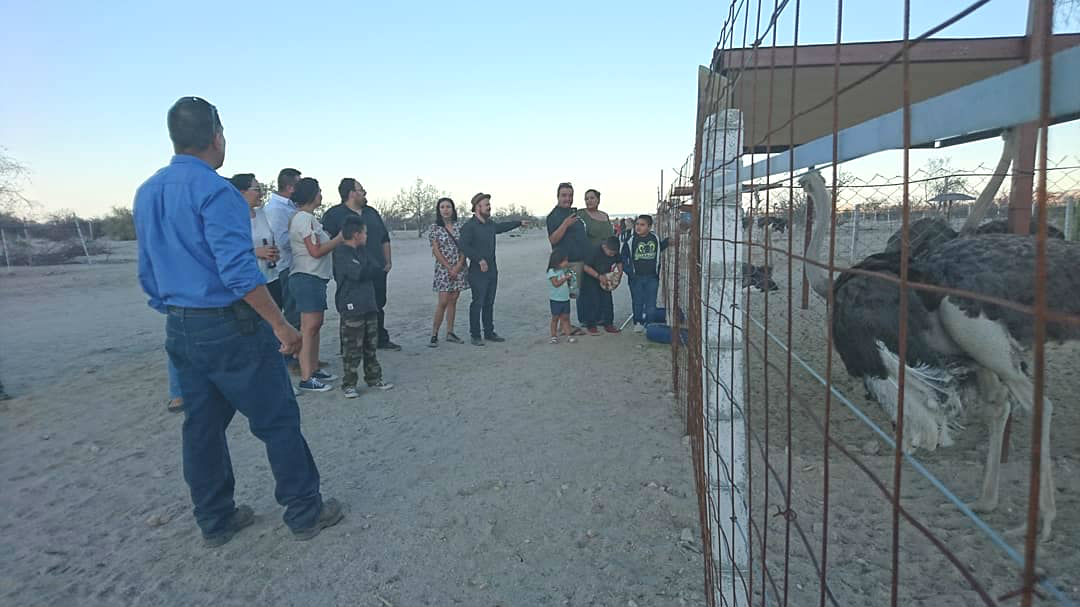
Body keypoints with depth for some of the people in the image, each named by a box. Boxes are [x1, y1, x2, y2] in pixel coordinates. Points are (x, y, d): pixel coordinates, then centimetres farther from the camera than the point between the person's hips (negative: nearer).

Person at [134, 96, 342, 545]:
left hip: (179, 330, 9)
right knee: (278, 420, 2)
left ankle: (215, 521, 27)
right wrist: (280, 325, -20)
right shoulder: (215, 191, -16)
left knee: (202, 425, 15)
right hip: (230, 327, -8)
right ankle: (305, 513, 12)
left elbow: (147, 273, 16)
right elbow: (239, 271, -24)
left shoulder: (147, 193, 10)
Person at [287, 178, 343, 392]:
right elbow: (316, 251, -17)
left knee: (314, 325, 13)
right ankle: (306, 378, -6)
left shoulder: (307, 217, 19)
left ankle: (314, 369, 21)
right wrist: (340, 238, -9)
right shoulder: (304, 218, -13)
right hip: (307, 278, -11)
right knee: (309, 327, -9)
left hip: (315, 278, 11)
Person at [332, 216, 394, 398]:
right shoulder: (341, 253, -12)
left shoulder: (362, 251, 14)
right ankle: (349, 384, 8)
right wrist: (378, 267, -5)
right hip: (352, 308, -8)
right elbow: (360, 273, -22)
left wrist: (374, 269, -12)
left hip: (369, 305, 8)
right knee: (352, 349, -3)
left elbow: (375, 270, 8)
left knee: (371, 346, 15)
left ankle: (374, 378, 26)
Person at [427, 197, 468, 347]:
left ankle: (450, 333, 14)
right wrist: (449, 268, -12)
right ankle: (434, 335, -1)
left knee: (453, 300, 7)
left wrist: (458, 266, -10)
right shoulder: (435, 227, -2)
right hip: (443, 268, -4)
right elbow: (436, 251, -7)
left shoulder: (458, 226, 7)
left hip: (459, 268, 4)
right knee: (443, 301, -9)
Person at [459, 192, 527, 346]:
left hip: (492, 270, 8)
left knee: (489, 303, 12)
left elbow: (501, 227, 35)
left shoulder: (490, 223, 13)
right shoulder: (469, 226, -12)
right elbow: (464, 247, -22)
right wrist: (480, 259, -25)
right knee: (477, 303, -4)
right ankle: (475, 335, 5)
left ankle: (489, 332, 21)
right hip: (478, 272, -8)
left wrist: (520, 223, 45)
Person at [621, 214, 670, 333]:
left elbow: (661, 247, 24)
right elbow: (624, 257, -1)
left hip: (652, 277, 1)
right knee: (637, 302, 8)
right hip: (636, 278, -1)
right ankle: (638, 323, 21)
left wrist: (669, 240, 10)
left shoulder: (655, 239, 2)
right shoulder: (630, 241, -5)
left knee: (651, 303, 4)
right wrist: (629, 271, -10)